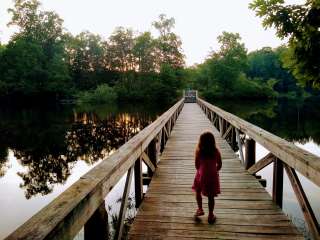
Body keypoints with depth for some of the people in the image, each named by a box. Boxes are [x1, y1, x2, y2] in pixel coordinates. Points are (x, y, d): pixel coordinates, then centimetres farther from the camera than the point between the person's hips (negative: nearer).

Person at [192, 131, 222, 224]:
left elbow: (197, 165, -9)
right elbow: (219, 165, -3)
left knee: (198, 192, 25)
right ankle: (210, 215, 23)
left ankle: (200, 209, 22)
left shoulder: (199, 151, -17)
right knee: (211, 197, 14)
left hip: (201, 175, -1)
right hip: (213, 176, 1)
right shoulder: (216, 151, -12)